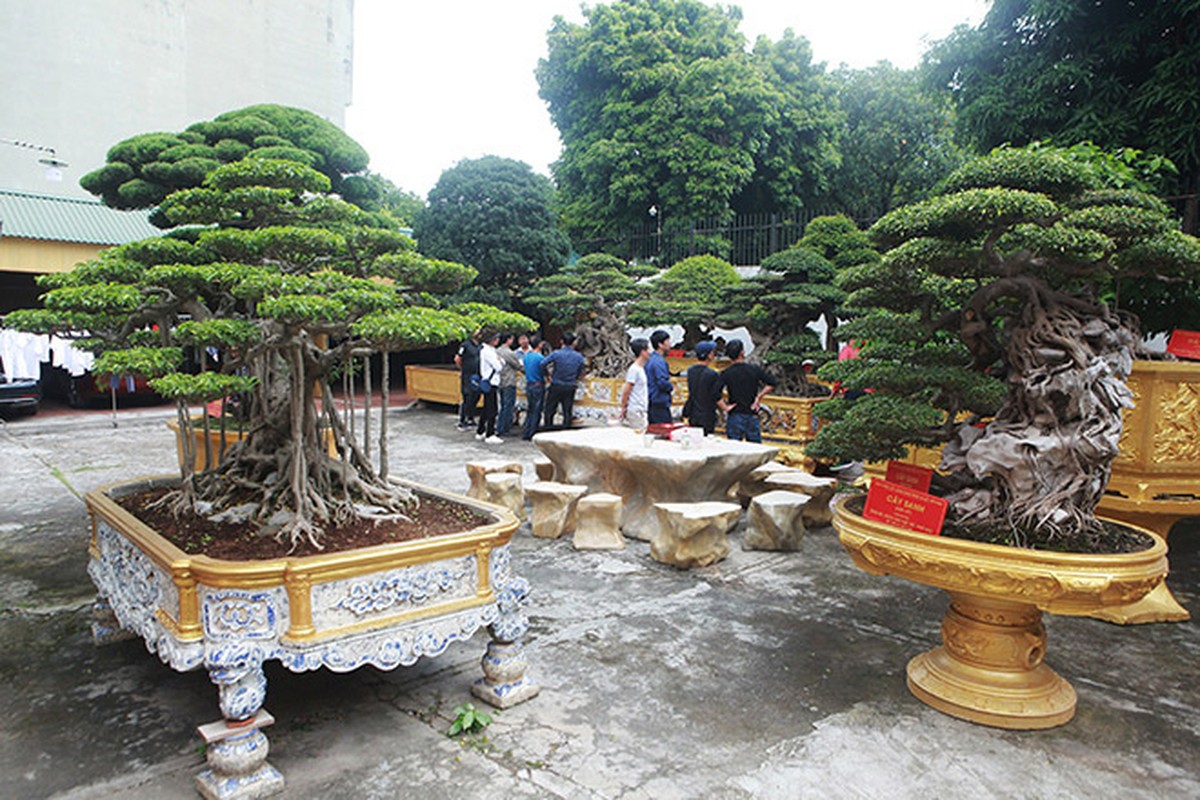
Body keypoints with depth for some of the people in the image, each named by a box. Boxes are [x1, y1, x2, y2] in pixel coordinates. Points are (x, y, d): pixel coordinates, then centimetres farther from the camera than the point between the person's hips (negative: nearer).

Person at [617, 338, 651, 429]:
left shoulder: (641, 369, 13)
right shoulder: (634, 369, -15)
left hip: (641, 410, 9)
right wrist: (623, 409, -9)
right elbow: (626, 392, -15)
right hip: (636, 411, -9)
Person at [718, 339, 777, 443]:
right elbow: (772, 383, -5)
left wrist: (725, 407, -10)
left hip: (735, 416, -1)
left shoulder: (726, 373, -8)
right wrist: (759, 397, -1)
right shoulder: (754, 369, -4)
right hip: (752, 415, 1)